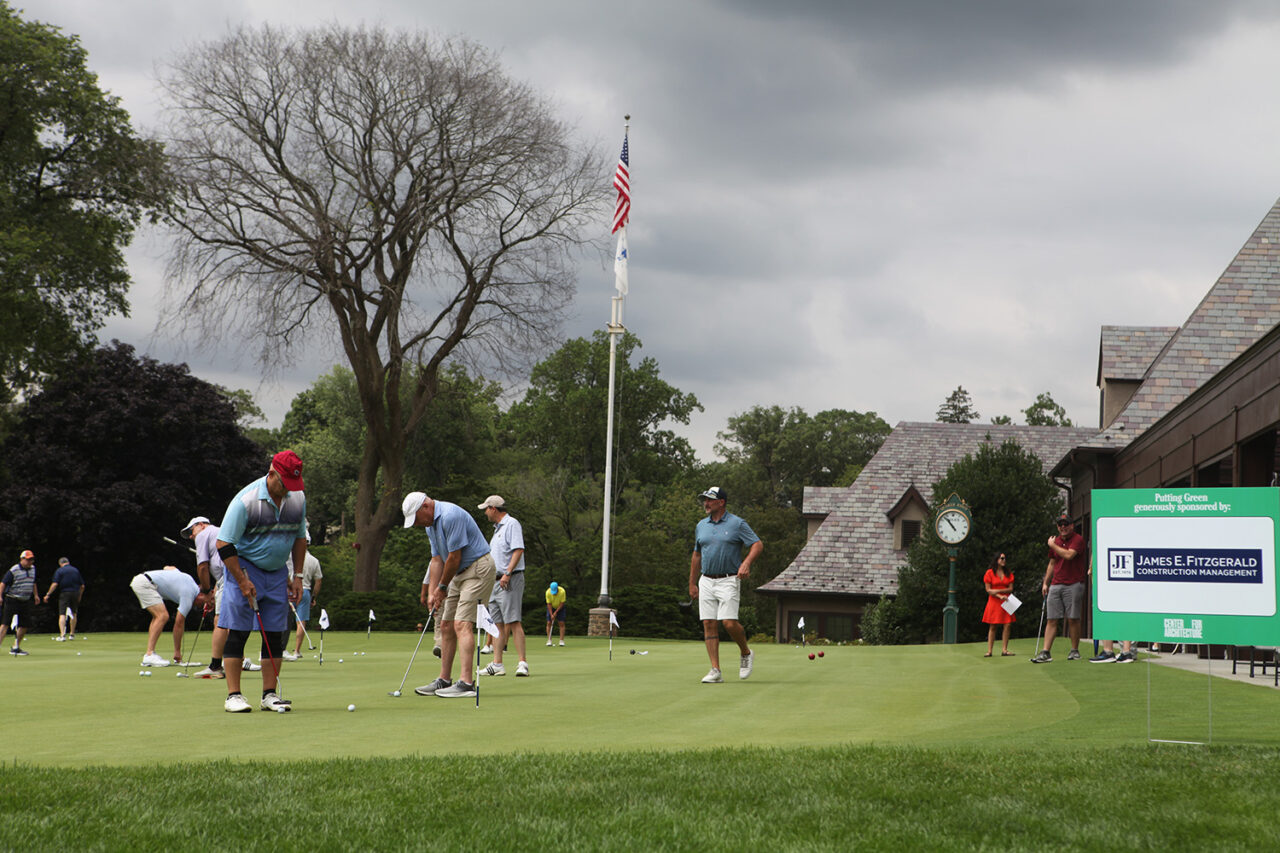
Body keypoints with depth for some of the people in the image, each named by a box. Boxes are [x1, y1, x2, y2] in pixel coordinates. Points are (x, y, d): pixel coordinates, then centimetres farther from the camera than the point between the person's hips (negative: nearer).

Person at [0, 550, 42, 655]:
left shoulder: (32, 569, 10)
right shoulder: (13, 570, -12)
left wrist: (36, 595, 23)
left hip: (25, 602, 7)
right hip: (12, 601, -7)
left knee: (24, 625, 7)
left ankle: (16, 647, 19)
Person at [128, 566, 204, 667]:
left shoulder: (189, 579, 14)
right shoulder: (188, 596, -9)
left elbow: (168, 567, 29)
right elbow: (179, 623, -8)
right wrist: (177, 652, -2)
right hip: (145, 583, -10)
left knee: (158, 616, 13)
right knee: (163, 616, -16)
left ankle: (149, 655, 9)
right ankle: (149, 655, -21)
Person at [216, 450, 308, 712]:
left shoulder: (298, 498, 0)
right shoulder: (246, 500, -18)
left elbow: (300, 538, 13)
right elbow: (224, 544, -15)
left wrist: (297, 577, 9)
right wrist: (242, 581, -16)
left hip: (277, 573, 5)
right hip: (245, 569, -5)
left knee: (276, 635, 1)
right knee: (238, 633, -7)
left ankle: (270, 695, 6)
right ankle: (233, 695, -3)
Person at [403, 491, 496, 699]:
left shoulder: (450, 516, -22)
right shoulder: (431, 524, 10)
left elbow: (455, 557, -20)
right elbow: (437, 559, 12)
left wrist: (442, 587, -7)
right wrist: (432, 593, 3)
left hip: (478, 569, -10)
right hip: (460, 573, 10)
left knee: (462, 624, -18)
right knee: (447, 626, 10)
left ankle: (465, 683, -23)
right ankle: (444, 681, 16)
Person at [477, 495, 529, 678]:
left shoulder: (512, 524, -8)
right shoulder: (497, 528, 22)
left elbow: (518, 550, -19)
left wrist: (507, 573, -26)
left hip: (509, 581, -10)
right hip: (496, 581, 10)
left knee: (513, 622, -15)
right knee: (497, 623, 7)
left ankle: (523, 663, -17)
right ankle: (497, 664, 7)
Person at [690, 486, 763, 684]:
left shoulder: (737, 524, -2)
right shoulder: (701, 526, 13)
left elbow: (757, 544, -5)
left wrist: (746, 563, -22)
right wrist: (692, 583, 19)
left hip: (728, 580, -5)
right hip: (706, 581, 5)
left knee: (729, 622, -16)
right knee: (709, 624, -3)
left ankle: (746, 653, 12)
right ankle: (715, 671, -2)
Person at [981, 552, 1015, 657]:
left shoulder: (1008, 574, 10)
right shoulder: (990, 572, -1)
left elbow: (1010, 589, 4)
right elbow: (988, 590, -4)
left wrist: (999, 591, -12)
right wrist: (1000, 597, -15)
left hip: (1006, 603, 3)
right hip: (994, 602, -3)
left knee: (1008, 625, -7)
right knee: (993, 626, -2)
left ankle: (1004, 650, -2)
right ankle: (989, 651, 0)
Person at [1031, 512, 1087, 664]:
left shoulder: (1078, 539, -5)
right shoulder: (1056, 541, 15)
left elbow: (1069, 555, -22)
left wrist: (1053, 545, -8)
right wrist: (1045, 583, 19)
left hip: (1073, 584, -6)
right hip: (1055, 585, 6)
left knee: (1073, 619, -1)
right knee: (1051, 619, -1)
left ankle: (1074, 650, 11)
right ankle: (1046, 652, -4)